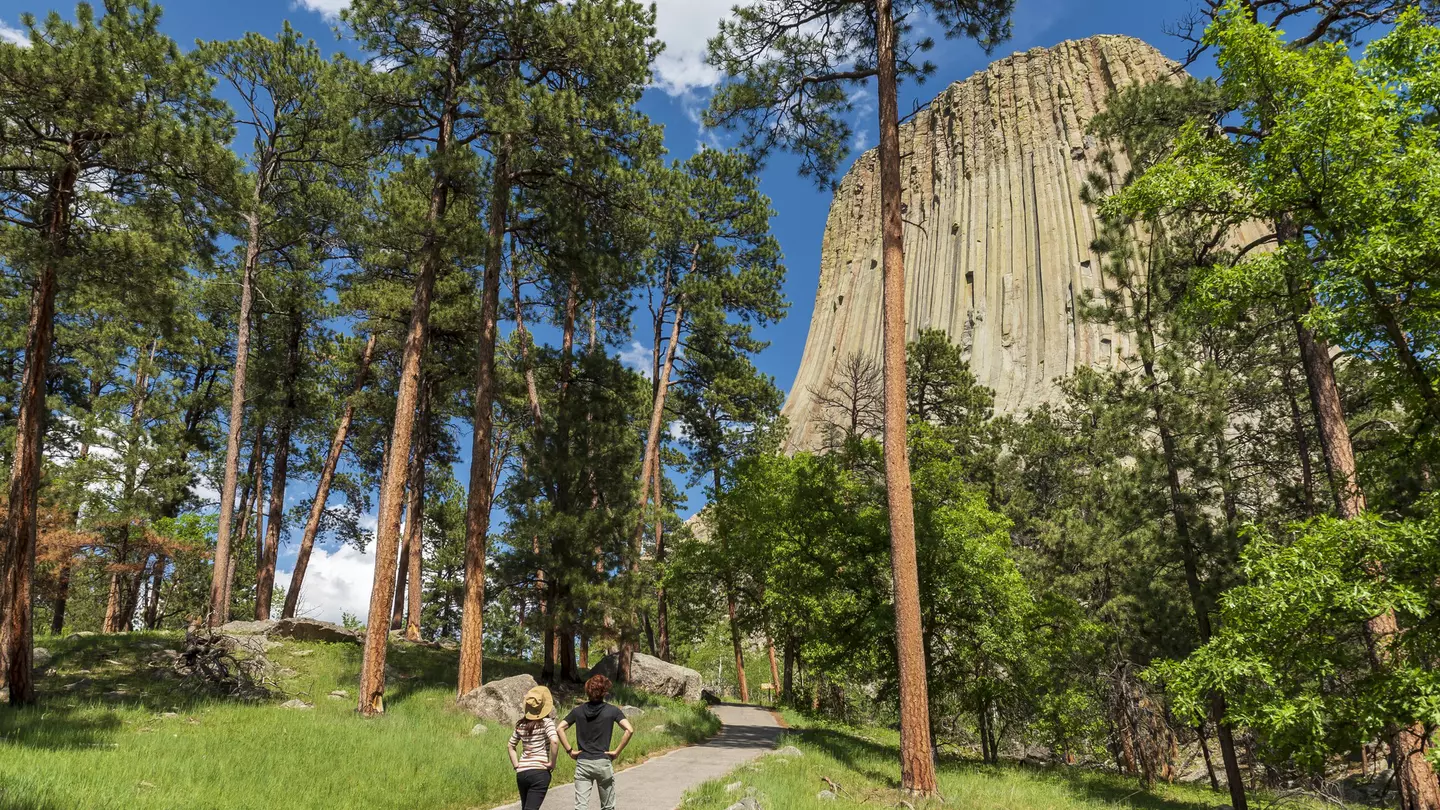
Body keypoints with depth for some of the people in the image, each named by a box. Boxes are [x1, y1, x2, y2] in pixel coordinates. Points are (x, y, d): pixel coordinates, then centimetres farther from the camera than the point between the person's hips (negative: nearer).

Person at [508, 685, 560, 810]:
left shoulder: (521, 724, 9)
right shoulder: (546, 722, -8)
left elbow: (511, 746, 16)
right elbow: (554, 741, -23)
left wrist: (516, 766, 15)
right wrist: (552, 762, -12)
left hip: (521, 773, 6)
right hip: (540, 772, -6)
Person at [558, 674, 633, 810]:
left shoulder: (578, 711, 3)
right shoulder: (612, 711, -4)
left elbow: (560, 728, -3)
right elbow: (629, 730, -15)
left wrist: (569, 750, 0)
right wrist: (617, 751, -8)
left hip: (582, 763, 1)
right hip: (603, 762, -1)